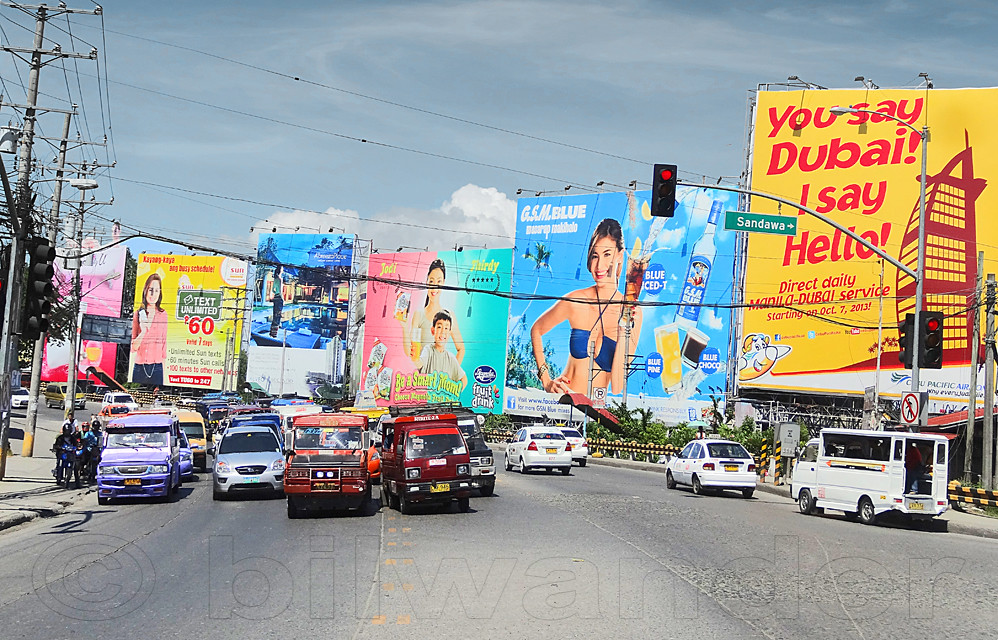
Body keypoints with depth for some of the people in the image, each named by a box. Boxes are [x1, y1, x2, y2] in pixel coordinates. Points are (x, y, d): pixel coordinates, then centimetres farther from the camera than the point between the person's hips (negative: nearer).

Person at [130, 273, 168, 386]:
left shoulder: (163, 315, 2)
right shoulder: (138, 314, 4)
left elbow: (164, 344, 8)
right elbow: (133, 348, 4)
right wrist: (143, 331, -13)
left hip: (156, 368, -1)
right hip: (139, 367, 1)